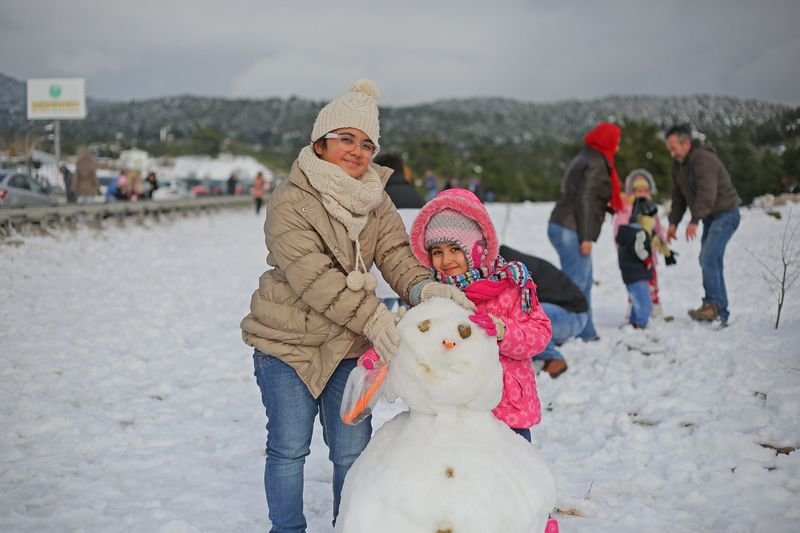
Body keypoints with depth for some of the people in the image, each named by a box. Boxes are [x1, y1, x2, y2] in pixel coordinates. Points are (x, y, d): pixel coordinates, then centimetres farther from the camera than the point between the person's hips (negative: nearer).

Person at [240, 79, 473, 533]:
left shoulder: (376, 200, 5)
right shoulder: (290, 201, -16)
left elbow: (395, 253, -7)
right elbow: (310, 275, -26)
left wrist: (421, 287, -30)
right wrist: (372, 316, -36)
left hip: (349, 344, 5)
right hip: (286, 341, -4)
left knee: (352, 452, 7)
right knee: (289, 448, 4)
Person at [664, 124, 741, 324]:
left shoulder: (703, 159, -22)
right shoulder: (678, 163, 8)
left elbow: (706, 193, -32)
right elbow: (678, 196, 15)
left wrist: (694, 221, -36)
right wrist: (673, 222, 7)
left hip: (725, 214, -9)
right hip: (710, 217, 9)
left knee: (709, 258, -19)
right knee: (708, 261, 7)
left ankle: (714, 306, -19)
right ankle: (720, 313, 10)